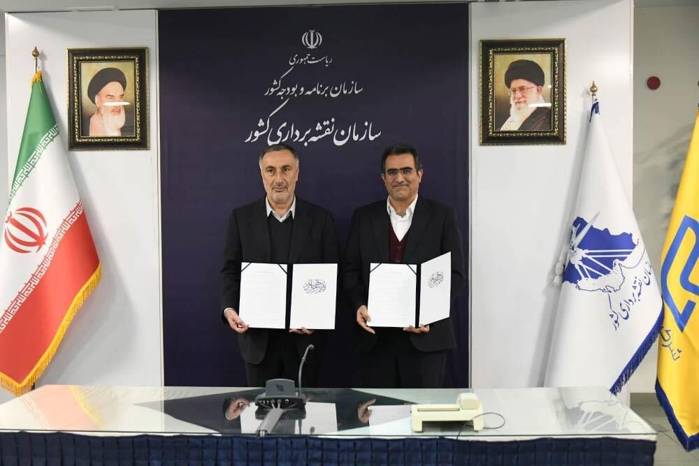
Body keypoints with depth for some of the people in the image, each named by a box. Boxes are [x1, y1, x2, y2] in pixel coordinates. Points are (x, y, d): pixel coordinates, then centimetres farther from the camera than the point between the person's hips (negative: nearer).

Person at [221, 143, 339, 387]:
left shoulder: (321, 219, -1)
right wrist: (229, 308, -12)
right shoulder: (241, 217, 2)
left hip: (305, 336, 0)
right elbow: (231, 271, 4)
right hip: (257, 337, 1)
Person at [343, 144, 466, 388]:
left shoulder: (442, 216, 2)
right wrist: (359, 305, -9)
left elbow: (456, 274, -1)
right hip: (375, 337, 2)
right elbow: (351, 270, 8)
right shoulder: (364, 217, 8)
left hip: (425, 334, -1)